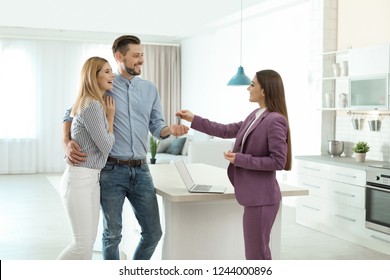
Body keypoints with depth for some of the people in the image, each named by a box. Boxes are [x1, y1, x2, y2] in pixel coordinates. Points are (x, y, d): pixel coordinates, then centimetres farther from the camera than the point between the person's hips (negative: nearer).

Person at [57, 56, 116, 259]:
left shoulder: (96, 104, 14)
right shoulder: (92, 105, -17)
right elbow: (105, 147, -13)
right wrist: (110, 117, -1)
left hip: (91, 179, 10)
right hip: (79, 179, -10)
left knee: (89, 240, 12)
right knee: (82, 244, -7)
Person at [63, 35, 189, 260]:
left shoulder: (150, 89, 10)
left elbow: (156, 127, 8)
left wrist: (171, 130, -15)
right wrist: (67, 143, -15)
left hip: (141, 170, 4)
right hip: (112, 170, -4)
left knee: (153, 232, 7)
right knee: (113, 234, 6)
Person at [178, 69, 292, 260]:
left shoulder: (275, 120, -17)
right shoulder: (255, 116, 12)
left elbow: (278, 161, -20)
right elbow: (226, 131, 18)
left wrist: (240, 159, -18)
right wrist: (194, 120, 17)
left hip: (261, 197, -9)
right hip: (253, 195, 9)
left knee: (257, 254, 0)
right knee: (256, 252, 17)